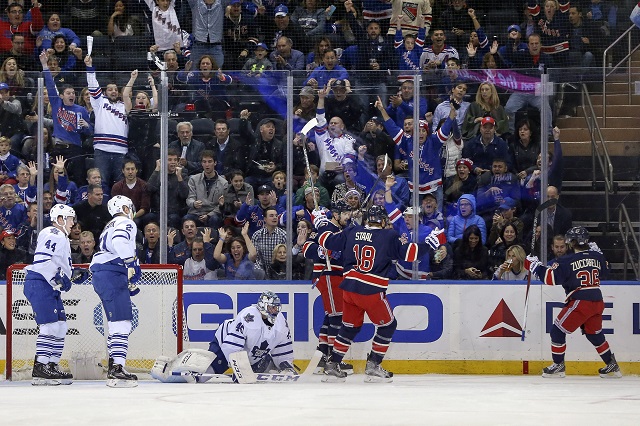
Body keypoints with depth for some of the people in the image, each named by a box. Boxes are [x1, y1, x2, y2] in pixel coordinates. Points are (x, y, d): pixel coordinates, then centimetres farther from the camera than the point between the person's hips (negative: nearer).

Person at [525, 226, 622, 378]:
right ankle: (612, 366, 24)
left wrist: (534, 266, 0)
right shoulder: (597, 257, 7)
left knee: (558, 331, 5)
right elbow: (604, 274, 24)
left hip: (579, 302, -7)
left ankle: (558, 366, 5)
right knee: (595, 334, 23)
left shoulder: (567, 261, -10)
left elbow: (550, 278, -12)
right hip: (597, 302, 7)